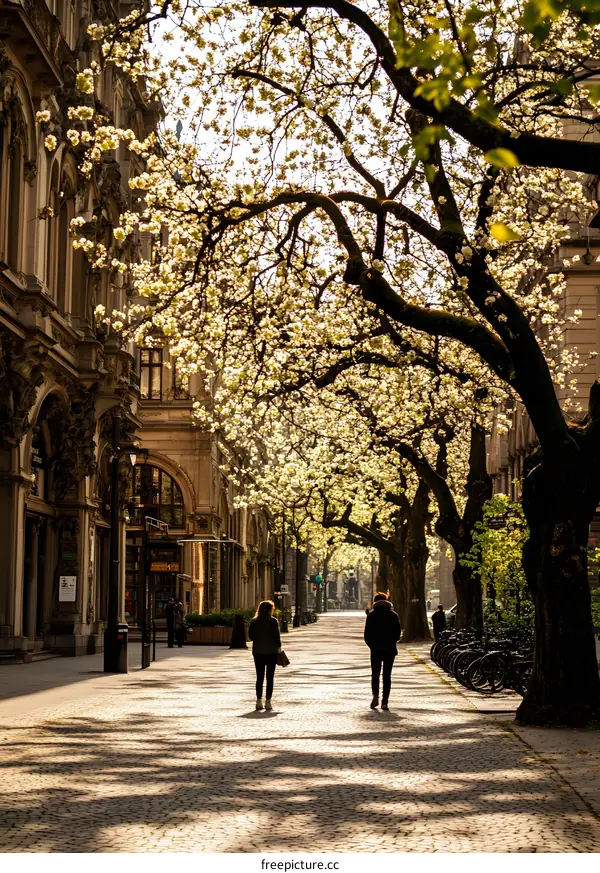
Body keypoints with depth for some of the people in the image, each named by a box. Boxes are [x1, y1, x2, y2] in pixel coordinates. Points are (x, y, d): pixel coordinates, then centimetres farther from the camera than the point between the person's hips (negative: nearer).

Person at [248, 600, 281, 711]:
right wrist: (279, 646, 5)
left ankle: (259, 701, 4)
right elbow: (277, 636, -8)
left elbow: (251, 635, 3)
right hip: (271, 651, -3)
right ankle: (268, 701, 0)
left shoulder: (254, 621, 1)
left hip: (258, 652, 3)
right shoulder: (273, 621, -7)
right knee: (270, 677, 3)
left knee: (259, 677, 8)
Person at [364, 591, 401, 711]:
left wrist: (372, 645, 7)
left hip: (375, 650, -1)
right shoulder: (393, 615, 3)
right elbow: (398, 633, 2)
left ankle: (375, 695, -14)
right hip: (390, 650, 1)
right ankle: (384, 702, -2)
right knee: (387, 675, 5)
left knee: (375, 674, 9)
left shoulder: (371, 615, -1)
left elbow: (367, 634, -4)